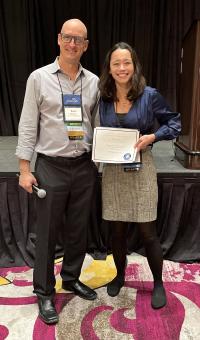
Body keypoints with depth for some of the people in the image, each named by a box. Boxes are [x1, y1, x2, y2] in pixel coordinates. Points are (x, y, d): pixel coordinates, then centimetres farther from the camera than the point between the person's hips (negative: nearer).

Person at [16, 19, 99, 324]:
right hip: (51, 167, -3)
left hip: (85, 166, 4)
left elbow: (98, 125, 11)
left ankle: (71, 278, 35)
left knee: (78, 229, 14)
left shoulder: (93, 82, 7)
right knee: (47, 233, 6)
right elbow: (28, 126, -4)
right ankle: (44, 292, 24)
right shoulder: (39, 77, -2)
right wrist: (24, 169, -8)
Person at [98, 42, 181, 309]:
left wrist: (153, 136, -13)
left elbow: (174, 123, 3)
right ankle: (119, 275, 37)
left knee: (148, 232, 4)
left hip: (141, 169, -3)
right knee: (117, 230, 12)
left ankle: (158, 283, 27)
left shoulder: (149, 95, -6)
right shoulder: (104, 99, 3)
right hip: (113, 171, 3)